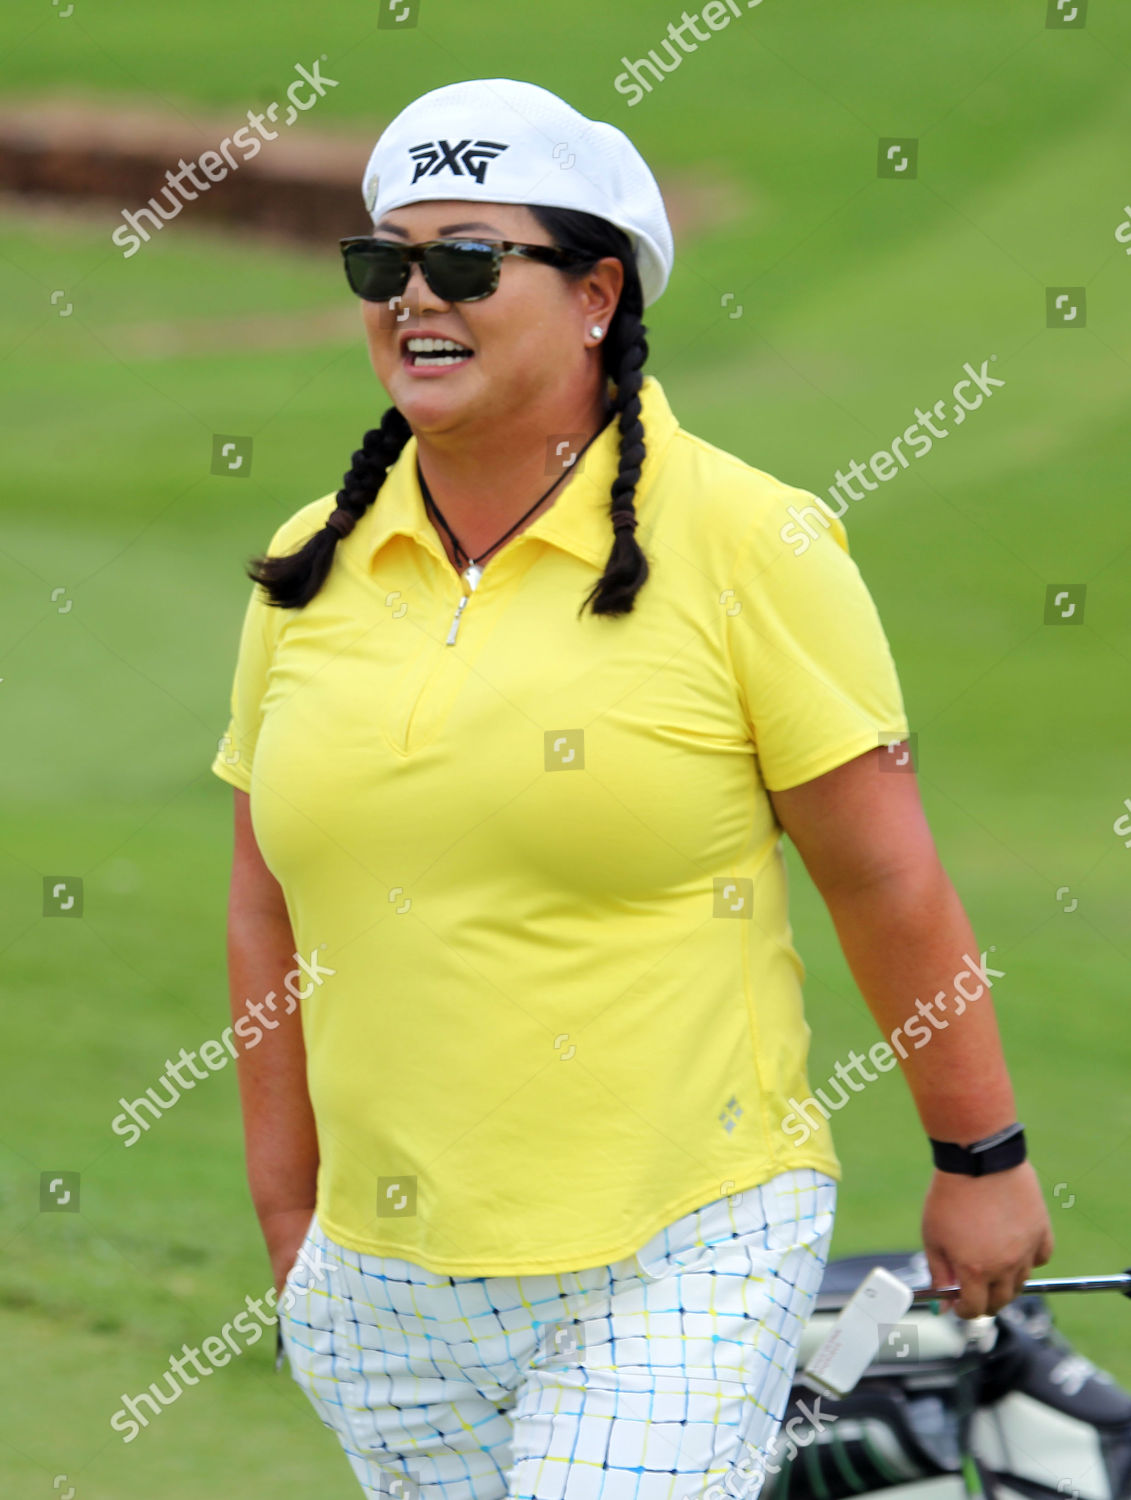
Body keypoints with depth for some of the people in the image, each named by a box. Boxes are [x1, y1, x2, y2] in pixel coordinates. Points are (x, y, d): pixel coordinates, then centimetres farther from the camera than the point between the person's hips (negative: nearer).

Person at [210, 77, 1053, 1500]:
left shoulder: (747, 547, -6)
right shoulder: (308, 570, 7)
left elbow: (889, 884, -2)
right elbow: (269, 907, 14)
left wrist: (980, 1157, 3)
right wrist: (290, 1218, 14)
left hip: (679, 1272, -5)